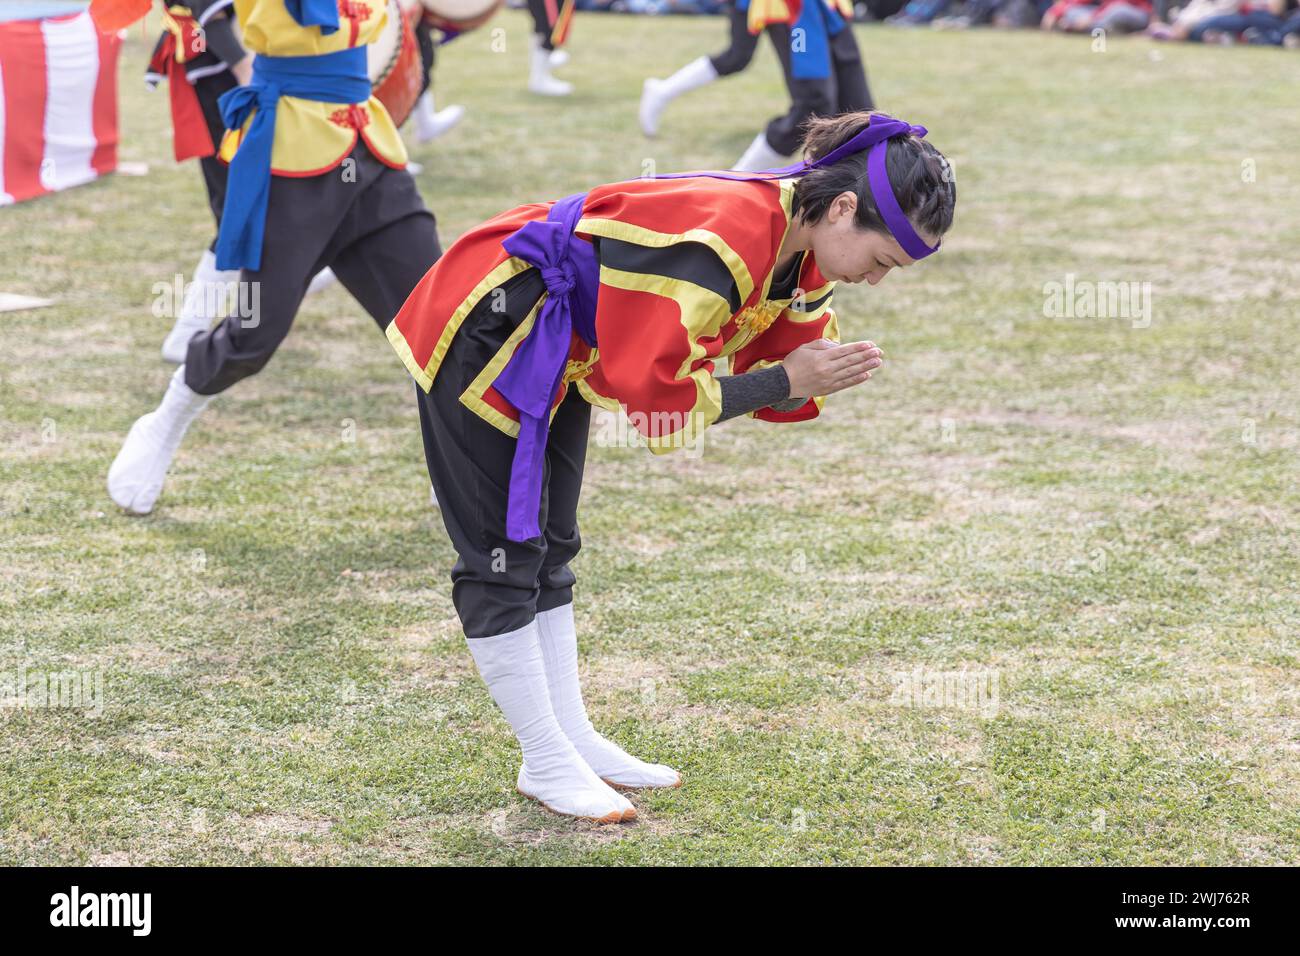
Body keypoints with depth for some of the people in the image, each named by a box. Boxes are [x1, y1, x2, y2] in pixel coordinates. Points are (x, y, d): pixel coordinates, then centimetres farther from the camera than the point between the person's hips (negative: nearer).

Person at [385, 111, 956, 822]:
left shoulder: (800, 249, -6)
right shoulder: (721, 241, -35)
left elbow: (781, 365, 3)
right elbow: (656, 400, -32)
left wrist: (813, 375, -20)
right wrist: (784, 379, -26)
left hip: (560, 353, 10)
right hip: (482, 334, -10)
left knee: (548, 550, 15)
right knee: (504, 559, -1)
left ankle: (573, 738, 22)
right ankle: (547, 763, 7)